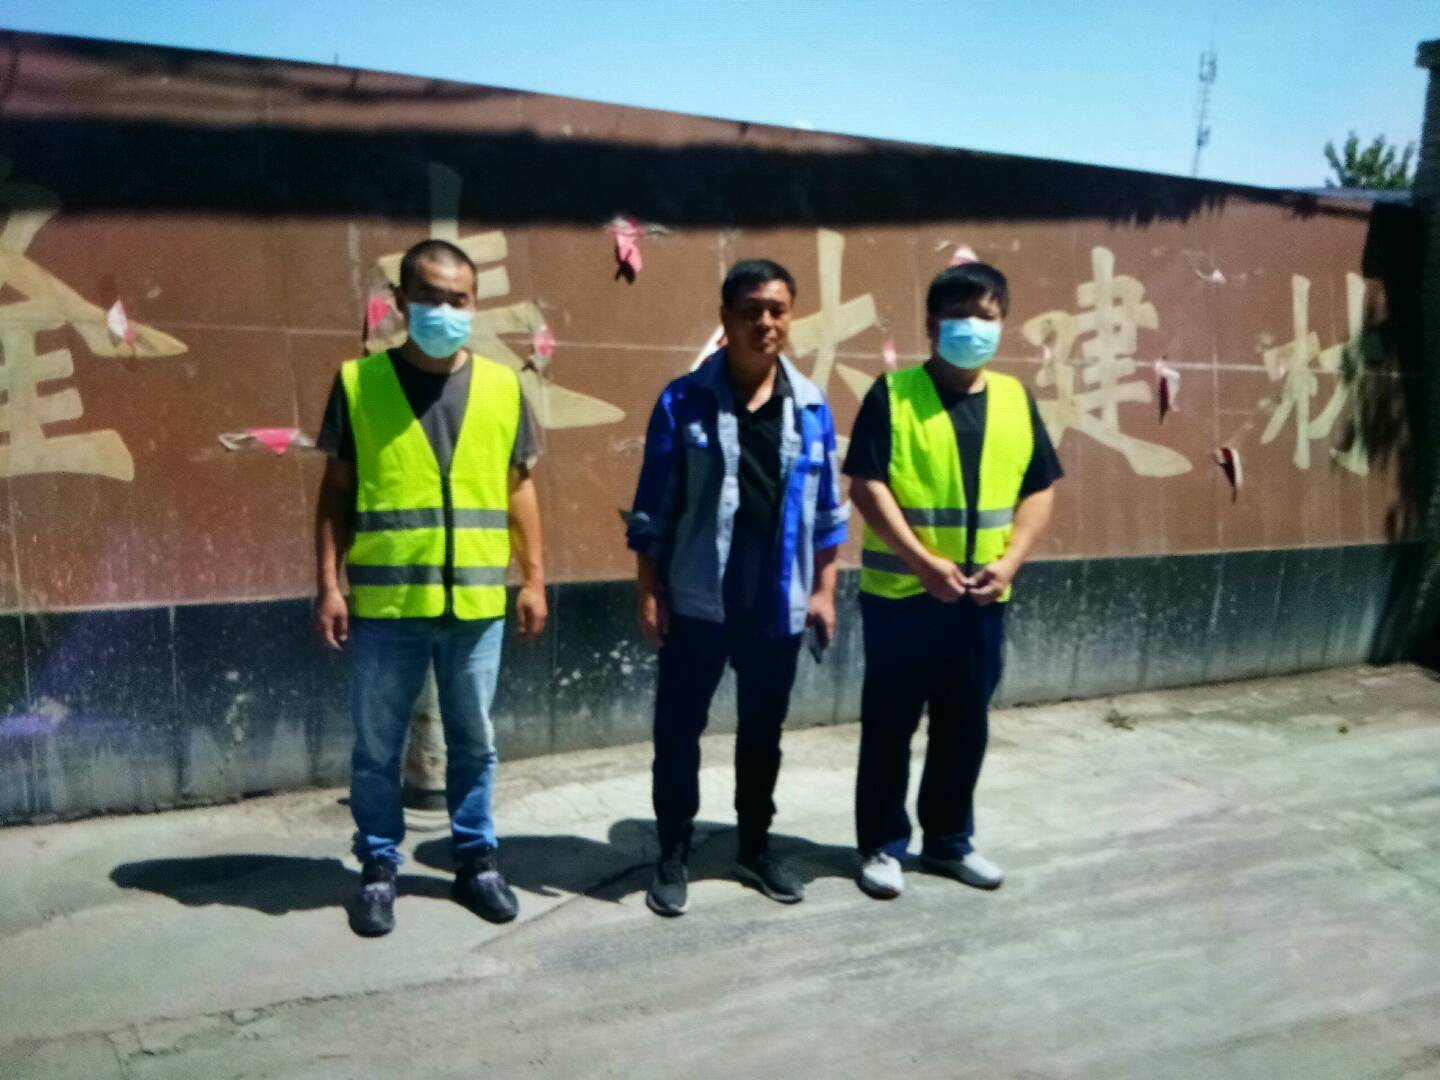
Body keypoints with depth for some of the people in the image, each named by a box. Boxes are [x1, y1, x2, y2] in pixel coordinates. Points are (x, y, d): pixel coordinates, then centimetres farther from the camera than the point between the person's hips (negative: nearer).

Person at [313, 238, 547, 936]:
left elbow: (518, 487, 9)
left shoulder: (502, 387, 4)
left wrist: (533, 578, 6)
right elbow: (336, 492, 1)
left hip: (476, 602, 2)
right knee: (377, 747, 9)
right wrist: (329, 585, -4)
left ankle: (476, 860, 29)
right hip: (385, 603, -1)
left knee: (474, 742, 14)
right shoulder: (358, 382, -2)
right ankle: (379, 868, 26)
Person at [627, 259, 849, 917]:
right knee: (679, 728, 6)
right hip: (697, 600, -2)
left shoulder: (811, 407, 3)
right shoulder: (684, 402, -5)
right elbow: (653, 508, -4)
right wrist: (647, 592, -7)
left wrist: (824, 590, 5)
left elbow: (827, 510, 8)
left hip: (777, 603, 3)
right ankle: (673, 855, 23)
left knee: (763, 731, 15)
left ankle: (755, 848, 32)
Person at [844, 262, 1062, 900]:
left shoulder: (1015, 399, 7)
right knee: (890, 724, 6)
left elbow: (1039, 490, 8)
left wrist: (1008, 562, -7)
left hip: (982, 599, 4)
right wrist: (923, 562, -18)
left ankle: (949, 840, 30)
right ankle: (883, 845, 20)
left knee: (965, 725, 14)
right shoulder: (893, 395, -6)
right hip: (901, 593, -4)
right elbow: (867, 487, -12)